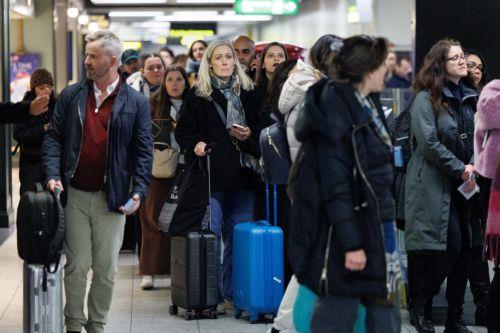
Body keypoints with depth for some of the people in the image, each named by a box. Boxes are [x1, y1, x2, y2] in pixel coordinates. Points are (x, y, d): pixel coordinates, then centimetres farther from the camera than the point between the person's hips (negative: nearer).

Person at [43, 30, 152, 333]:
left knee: (106, 269, 5)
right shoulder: (71, 96, 7)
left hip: (112, 198, -1)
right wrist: (54, 175, -6)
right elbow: (54, 138, 8)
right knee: (76, 266, 4)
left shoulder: (136, 103, 1)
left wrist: (139, 192, -10)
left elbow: (144, 151, 0)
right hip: (75, 195, 1)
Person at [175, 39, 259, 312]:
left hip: (242, 175, 3)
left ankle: (233, 293, 14)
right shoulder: (198, 95, 2)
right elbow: (183, 130, 1)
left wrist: (249, 135, -4)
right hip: (211, 175, -3)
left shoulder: (249, 93, 10)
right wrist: (195, 144, -18)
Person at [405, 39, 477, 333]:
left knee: (463, 248, 4)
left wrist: (473, 168, -4)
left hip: (462, 185, 7)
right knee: (450, 245, -14)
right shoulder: (426, 99, -8)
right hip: (434, 184, -7)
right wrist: (460, 169, -15)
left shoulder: (469, 98, 13)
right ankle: (421, 306, 6)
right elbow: (429, 142, -15)